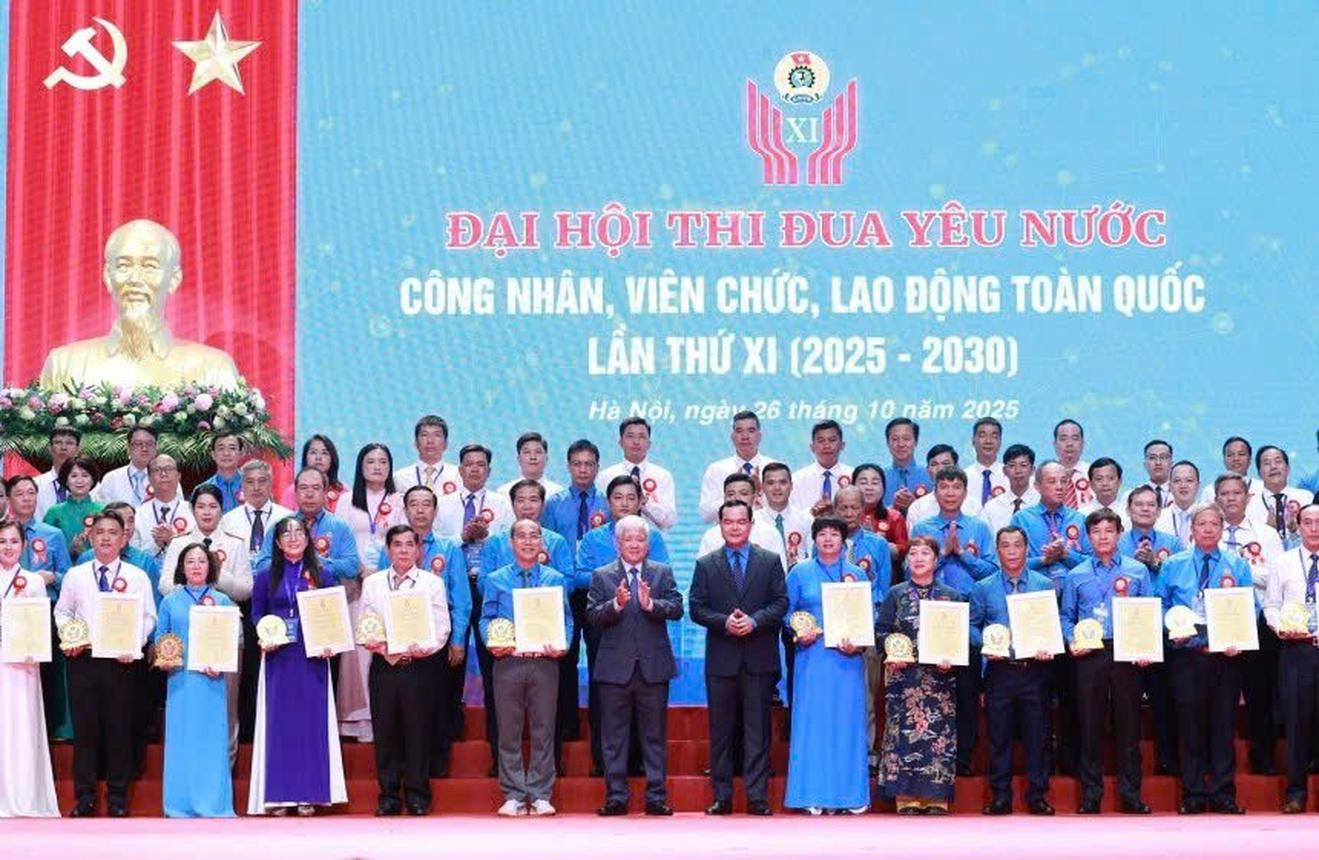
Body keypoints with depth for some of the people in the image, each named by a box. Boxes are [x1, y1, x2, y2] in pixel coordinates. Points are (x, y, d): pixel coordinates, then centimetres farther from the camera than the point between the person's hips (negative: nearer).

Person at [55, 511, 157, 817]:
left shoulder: (137, 577, 3)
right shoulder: (75, 575, 9)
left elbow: (148, 618, 1)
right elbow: (62, 612, 12)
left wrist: (133, 645, -13)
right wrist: (69, 638, -5)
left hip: (120, 661, -1)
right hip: (82, 658, 1)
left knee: (120, 727, 3)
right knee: (84, 726, 4)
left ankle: (118, 795, 13)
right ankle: (84, 795, 12)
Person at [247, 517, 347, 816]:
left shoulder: (323, 575, 6)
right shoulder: (266, 576, 7)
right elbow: (257, 615, 9)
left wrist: (329, 644, -9)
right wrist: (263, 640, -8)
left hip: (312, 658, 0)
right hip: (277, 658, 0)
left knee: (312, 721, 0)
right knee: (278, 721, 0)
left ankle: (309, 794, 6)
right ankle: (279, 794, 5)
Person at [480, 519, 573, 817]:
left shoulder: (555, 580, 11)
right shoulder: (496, 580, 11)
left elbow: (566, 620, 9)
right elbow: (487, 619, 9)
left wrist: (561, 646, -10)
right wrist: (492, 644, -10)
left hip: (544, 661, 0)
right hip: (508, 661, 0)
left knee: (543, 730, 0)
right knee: (509, 731, 1)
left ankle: (540, 795, 5)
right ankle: (513, 795, 7)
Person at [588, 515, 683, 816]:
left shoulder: (663, 573, 8)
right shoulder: (602, 576, 7)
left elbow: (676, 608, -5)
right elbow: (592, 615, -3)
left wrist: (651, 604, -22)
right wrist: (616, 605, -20)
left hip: (653, 666, 0)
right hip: (616, 667, 0)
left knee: (655, 735, 5)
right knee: (614, 737, 4)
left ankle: (656, 797, 10)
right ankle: (616, 797, 9)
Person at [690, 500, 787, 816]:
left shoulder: (770, 561, 7)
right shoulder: (705, 565, 8)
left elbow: (781, 602, 1)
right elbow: (697, 608, 3)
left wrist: (754, 621, -14)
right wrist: (725, 622, -14)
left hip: (759, 659, -1)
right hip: (721, 659, 1)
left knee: (757, 729, 0)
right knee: (720, 729, 4)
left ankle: (757, 796, 2)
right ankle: (722, 796, 10)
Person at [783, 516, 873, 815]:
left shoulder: (857, 574, 10)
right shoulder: (800, 573, 8)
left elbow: (869, 616, 8)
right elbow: (787, 612, 9)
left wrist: (858, 643, -9)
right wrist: (798, 633, -10)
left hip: (848, 659, 1)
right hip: (812, 657, -1)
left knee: (848, 721, 0)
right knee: (813, 721, -3)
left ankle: (850, 792, 5)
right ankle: (814, 794, 1)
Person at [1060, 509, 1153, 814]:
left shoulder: (1138, 571, 8)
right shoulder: (1076, 576, 10)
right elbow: (1066, 616, 12)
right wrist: (1072, 641, -6)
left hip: (1127, 656, 0)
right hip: (1090, 656, 1)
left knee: (1128, 723, 1)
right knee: (1090, 723, 2)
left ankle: (1131, 795, 7)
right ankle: (1091, 796, 7)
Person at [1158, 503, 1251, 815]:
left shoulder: (1238, 566, 8)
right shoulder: (1173, 566, 8)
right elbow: (1161, 608, 9)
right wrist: (1172, 631, -9)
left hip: (1226, 657, 0)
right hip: (1187, 656, 0)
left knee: (1224, 724, 2)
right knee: (1190, 724, 1)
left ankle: (1224, 794, 9)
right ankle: (1193, 795, 9)